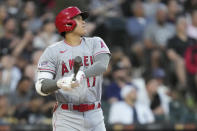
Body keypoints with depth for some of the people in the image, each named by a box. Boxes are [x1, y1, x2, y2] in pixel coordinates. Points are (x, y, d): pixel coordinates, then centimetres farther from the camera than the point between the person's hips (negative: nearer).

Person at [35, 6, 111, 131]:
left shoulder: (95, 43, 7)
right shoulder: (52, 51, 0)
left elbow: (102, 66, -14)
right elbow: (41, 86, -7)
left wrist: (81, 74, -34)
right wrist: (59, 83, -30)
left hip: (94, 116, 3)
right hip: (66, 119, -3)